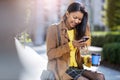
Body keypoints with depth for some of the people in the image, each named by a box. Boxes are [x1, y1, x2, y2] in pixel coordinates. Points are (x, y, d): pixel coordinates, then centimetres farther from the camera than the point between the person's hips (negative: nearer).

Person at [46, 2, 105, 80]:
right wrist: (70, 45, -19)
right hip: (61, 69, -6)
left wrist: (86, 59, -3)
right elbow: (50, 54, -11)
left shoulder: (77, 31, 15)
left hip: (76, 68, 6)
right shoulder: (54, 29, -4)